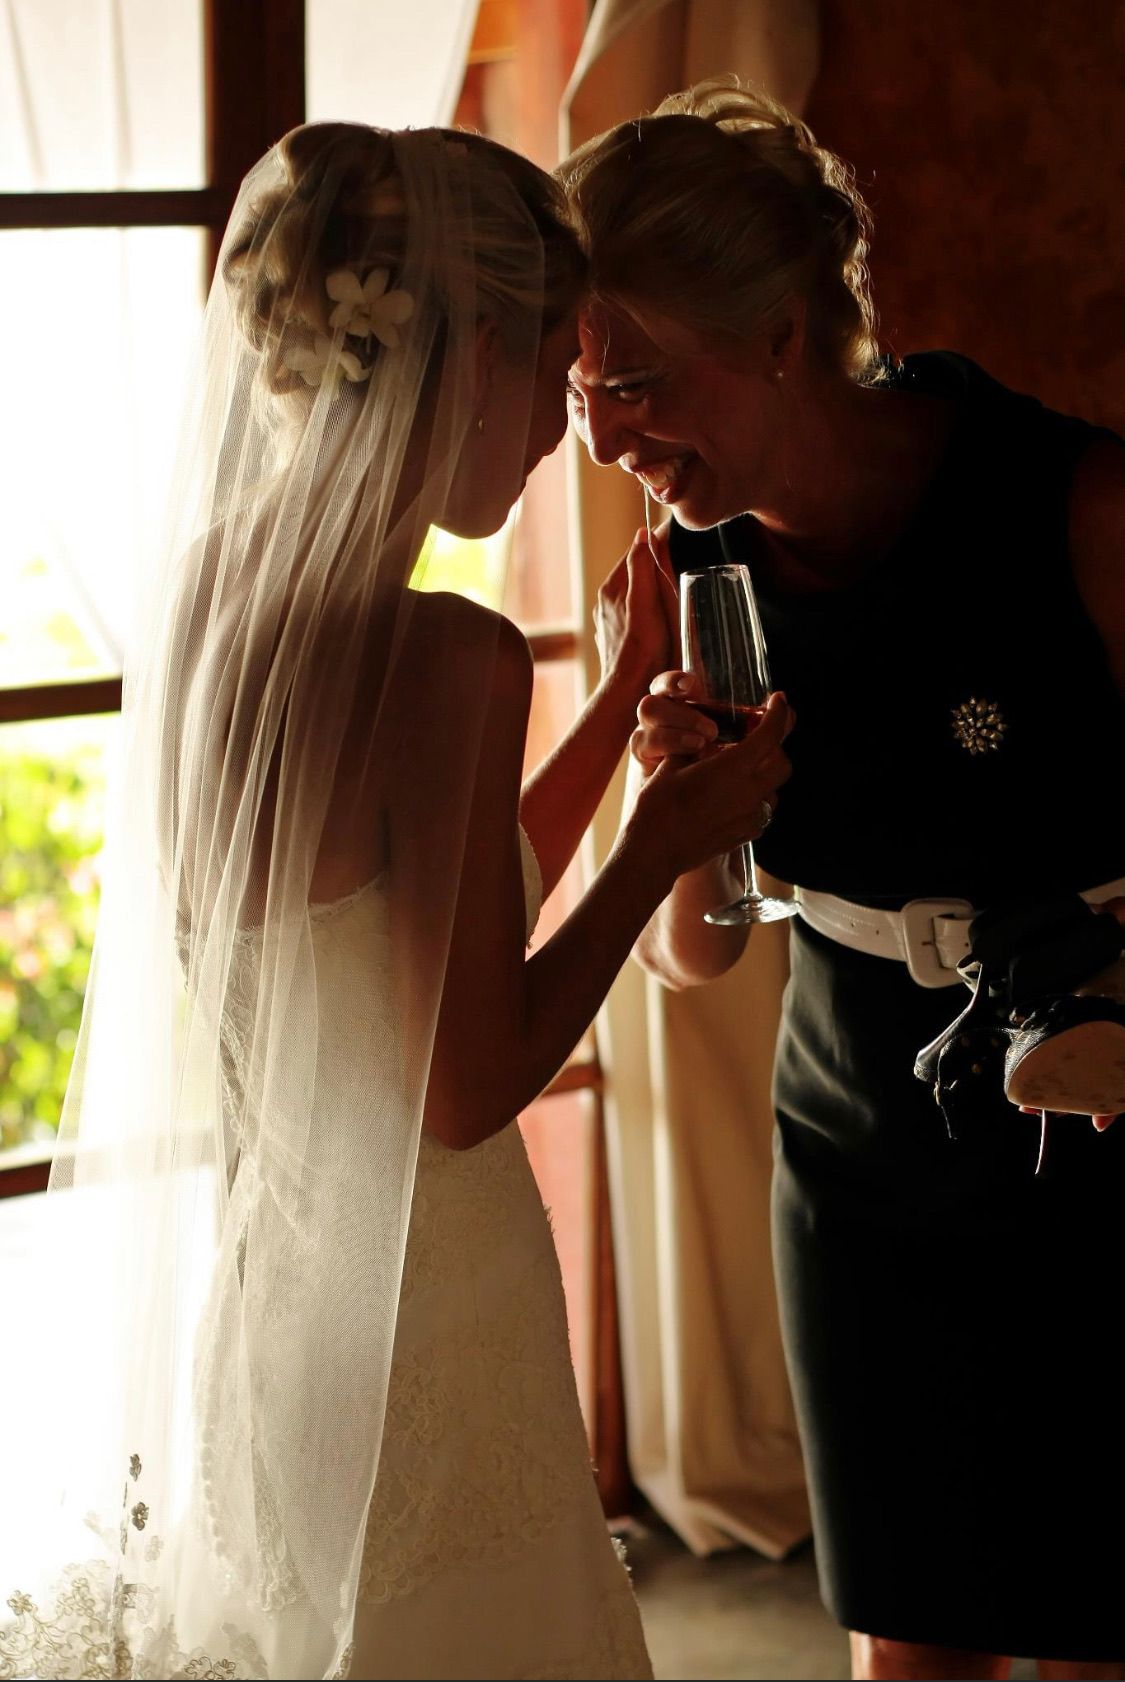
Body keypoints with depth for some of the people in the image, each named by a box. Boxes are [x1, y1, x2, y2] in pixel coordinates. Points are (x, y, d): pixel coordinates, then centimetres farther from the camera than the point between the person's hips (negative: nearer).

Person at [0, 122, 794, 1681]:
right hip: (417, 1324, -8)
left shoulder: (202, 593, 2)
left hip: (255, 1296, 9)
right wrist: (671, 835, -10)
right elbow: (469, 1086, -20)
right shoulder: (449, 657, -23)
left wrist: (623, 691, 16)